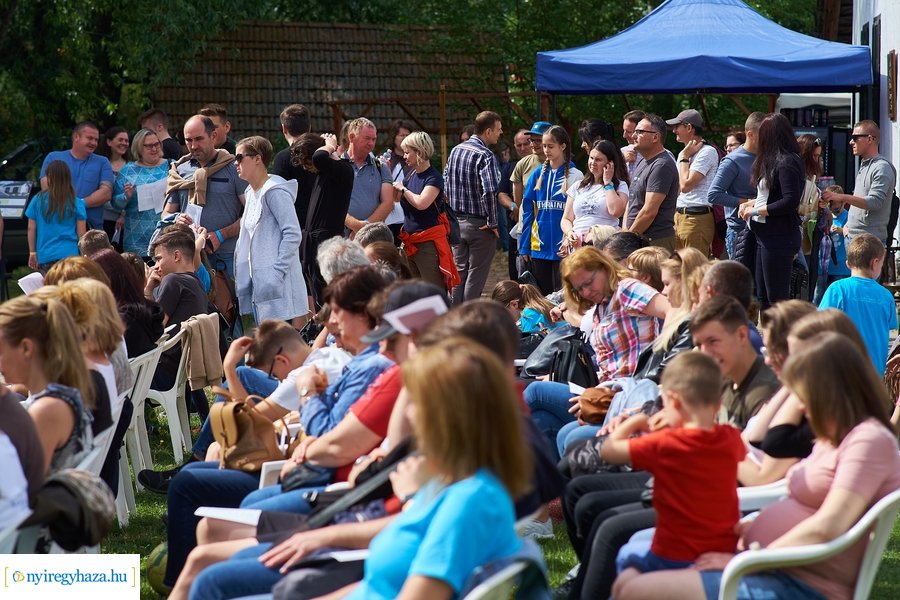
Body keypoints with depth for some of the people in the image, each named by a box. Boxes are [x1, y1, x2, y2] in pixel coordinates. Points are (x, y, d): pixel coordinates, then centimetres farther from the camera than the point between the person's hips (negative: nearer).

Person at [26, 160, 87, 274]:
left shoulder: (38, 200, 0)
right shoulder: (76, 203, -2)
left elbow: (31, 229, 6)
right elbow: (81, 233, 0)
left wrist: (32, 252, 16)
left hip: (45, 256, 1)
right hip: (70, 254, -1)